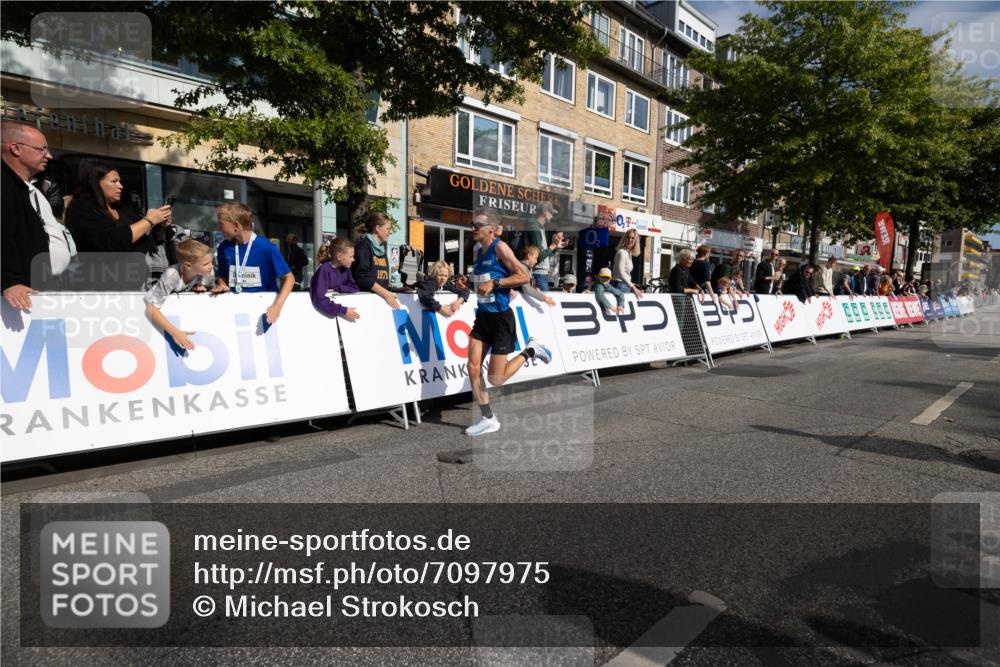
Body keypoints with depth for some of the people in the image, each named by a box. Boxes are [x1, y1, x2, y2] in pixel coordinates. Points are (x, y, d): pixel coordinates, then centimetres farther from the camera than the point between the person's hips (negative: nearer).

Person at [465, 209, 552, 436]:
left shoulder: (500, 247, -12)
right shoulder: (479, 252, 12)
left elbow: (524, 276, -19)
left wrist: (494, 283, -23)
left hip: (500, 318, -8)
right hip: (482, 316, 8)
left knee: (496, 379, -3)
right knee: (473, 368, -1)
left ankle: (530, 350, 18)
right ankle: (488, 419, 13)